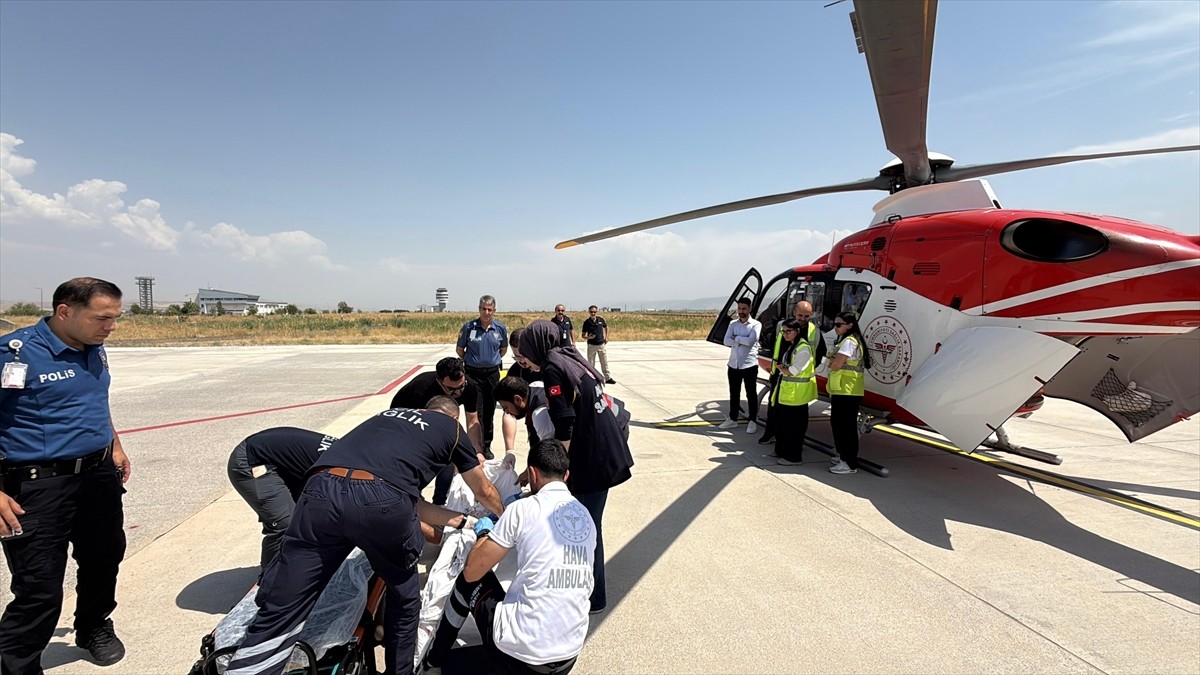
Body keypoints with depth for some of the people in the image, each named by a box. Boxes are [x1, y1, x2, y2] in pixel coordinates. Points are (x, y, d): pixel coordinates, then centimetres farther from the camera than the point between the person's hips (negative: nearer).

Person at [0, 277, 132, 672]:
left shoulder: (94, 350, 6)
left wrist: (114, 446, 20)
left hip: (100, 476, 7)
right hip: (40, 484, -7)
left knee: (105, 559, 21)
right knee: (39, 589, -3)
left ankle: (94, 628, 45)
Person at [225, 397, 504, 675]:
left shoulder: (389, 415, 38)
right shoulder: (451, 427, 28)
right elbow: (484, 491, 42)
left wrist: (459, 519, 52)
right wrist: (502, 513, 63)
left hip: (322, 492, 4)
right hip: (382, 499, -3)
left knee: (279, 611, 8)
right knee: (404, 595, 24)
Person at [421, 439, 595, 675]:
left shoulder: (523, 509, -9)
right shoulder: (586, 518, 5)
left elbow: (472, 572, -4)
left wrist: (483, 533, 17)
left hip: (520, 653, -5)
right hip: (570, 656, 5)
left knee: (468, 582, 21)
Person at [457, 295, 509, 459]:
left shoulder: (500, 328, -2)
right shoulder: (469, 327, -8)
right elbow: (460, 349, 6)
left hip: (493, 373, 2)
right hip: (473, 373, -2)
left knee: (489, 411, 11)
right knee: (476, 412, -3)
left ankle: (487, 446, 24)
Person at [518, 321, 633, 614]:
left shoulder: (552, 368, -12)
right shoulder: (572, 358, 13)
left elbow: (564, 426, -19)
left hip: (593, 458, -9)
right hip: (610, 450, 9)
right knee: (589, 524, 20)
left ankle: (593, 597, 19)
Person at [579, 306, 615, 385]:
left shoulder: (601, 319, -3)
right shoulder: (586, 322, -8)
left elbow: (606, 327, 17)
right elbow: (583, 335, -3)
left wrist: (606, 337, 7)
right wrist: (588, 337, -23)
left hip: (602, 344, 2)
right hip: (591, 345, -2)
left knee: (605, 362, 9)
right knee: (591, 364, 6)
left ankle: (608, 378, 18)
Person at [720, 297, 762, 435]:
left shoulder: (756, 324, -4)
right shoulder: (732, 324, 8)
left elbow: (751, 341, -20)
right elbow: (726, 341, -6)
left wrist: (736, 338, -8)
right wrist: (743, 341, -13)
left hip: (749, 365, -4)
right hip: (733, 364, 4)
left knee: (751, 394, 5)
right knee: (733, 393, 14)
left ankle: (752, 421, 15)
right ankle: (732, 419, 25)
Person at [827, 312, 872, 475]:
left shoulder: (849, 341, -14)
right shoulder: (844, 340, 20)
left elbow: (837, 364, -20)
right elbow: (836, 364, 19)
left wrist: (831, 363, 0)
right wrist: (834, 363, -1)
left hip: (847, 391, -11)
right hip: (841, 390, 11)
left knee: (846, 426, -7)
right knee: (837, 424, 17)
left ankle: (850, 463, -2)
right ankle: (843, 456, 28)